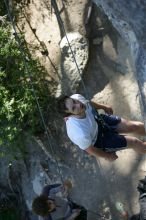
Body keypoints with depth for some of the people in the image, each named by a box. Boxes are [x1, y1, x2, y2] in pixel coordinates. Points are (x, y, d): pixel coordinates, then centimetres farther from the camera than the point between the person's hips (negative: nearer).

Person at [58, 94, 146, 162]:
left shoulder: (77, 97, -30)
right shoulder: (80, 134, -44)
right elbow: (90, 150, -22)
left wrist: (104, 107, 12)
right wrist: (108, 156, -4)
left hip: (98, 120, 5)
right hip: (97, 140, -5)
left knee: (138, 126, 6)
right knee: (135, 142, 0)